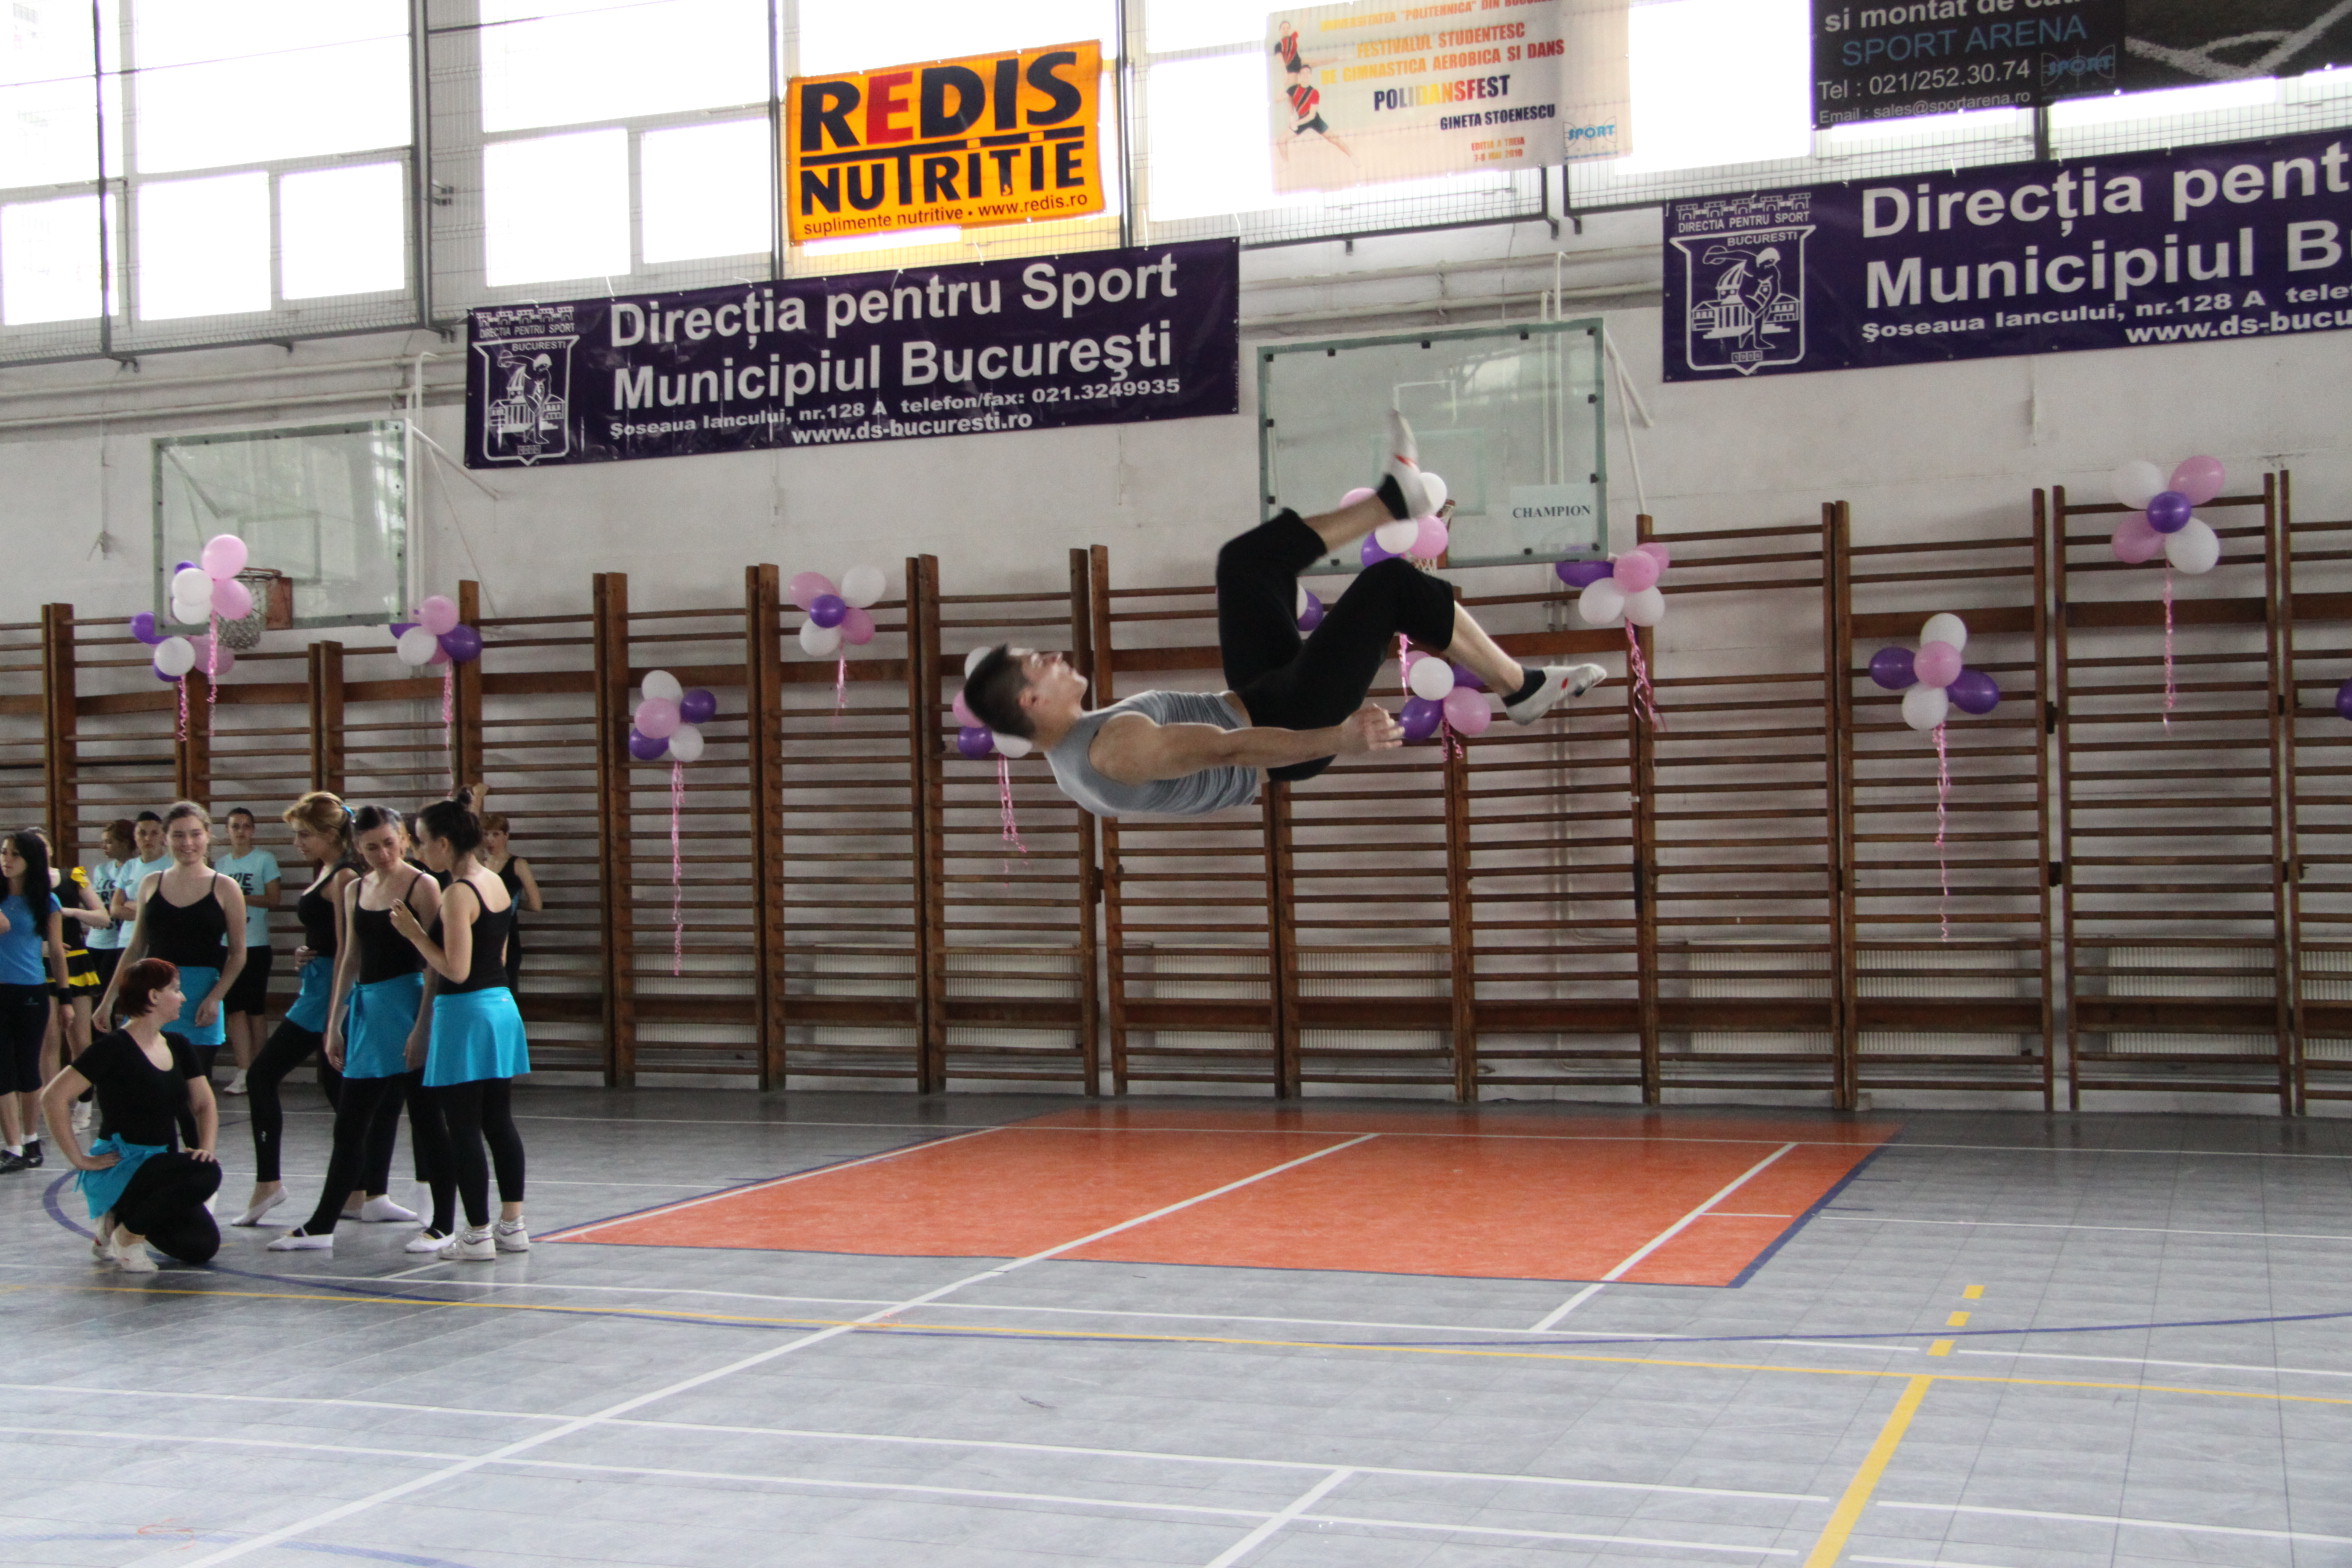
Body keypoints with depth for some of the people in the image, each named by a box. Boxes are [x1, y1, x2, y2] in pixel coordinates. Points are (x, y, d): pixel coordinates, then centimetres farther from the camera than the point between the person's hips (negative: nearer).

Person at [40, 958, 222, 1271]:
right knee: (205, 1174, -31)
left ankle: (122, 1219, 14)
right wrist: (79, 1160, -18)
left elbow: (204, 1104, 13)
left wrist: (206, 1148, -5)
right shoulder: (113, 1048, -13)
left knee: (203, 1247, -7)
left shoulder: (177, 1046, 9)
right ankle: (127, 1235, -11)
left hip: (162, 1166, 7)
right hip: (119, 1168, -7)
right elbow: (53, 1097, -19)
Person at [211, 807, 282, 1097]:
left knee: (253, 1010, -1)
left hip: (255, 945, -4)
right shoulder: (219, 864, 15)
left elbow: (273, 899, -6)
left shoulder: (264, 860, 1)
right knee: (234, 1009, 0)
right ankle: (245, 1072, 0)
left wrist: (239, 896, -16)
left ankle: (254, 1071, 5)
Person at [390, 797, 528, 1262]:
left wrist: (414, 932, -11)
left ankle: (478, 1234, 3)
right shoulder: (496, 884, 9)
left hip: (464, 1014, -9)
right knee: (499, 1122, 13)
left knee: (464, 1129, -1)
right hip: (501, 1004, 9)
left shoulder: (457, 894, -17)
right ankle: (513, 1224, 17)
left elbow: (456, 970, -19)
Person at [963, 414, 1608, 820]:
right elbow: (1227, 749, -38)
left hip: (1252, 700, 10)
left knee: (1245, 558, 14)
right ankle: (1524, 689, 3)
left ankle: (1393, 497, 27)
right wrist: (1338, 739, -44)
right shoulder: (1115, 749, -30)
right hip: (1285, 720, -10)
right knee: (1391, 582, -15)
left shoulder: (1068, 751, 1)